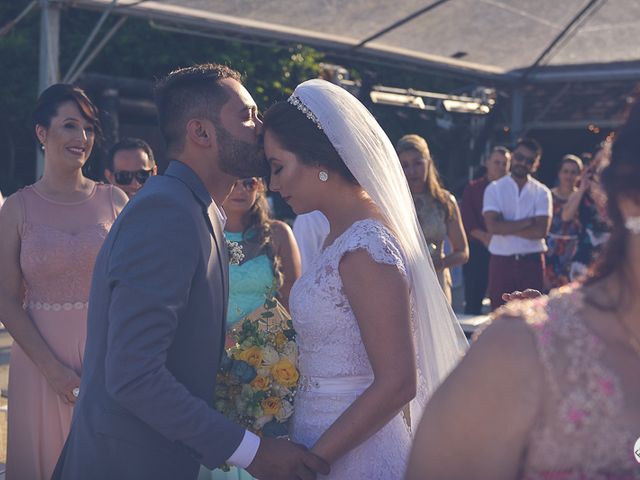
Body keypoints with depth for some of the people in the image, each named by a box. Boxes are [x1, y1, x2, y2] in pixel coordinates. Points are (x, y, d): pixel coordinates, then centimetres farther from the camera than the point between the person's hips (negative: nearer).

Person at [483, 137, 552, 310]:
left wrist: (506, 227, -9)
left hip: (532, 261, 1)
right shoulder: (494, 188, 1)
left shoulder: (542, 192, 2)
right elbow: (493, 226, -13)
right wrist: (528, 221, -11)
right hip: (501, 261, 0)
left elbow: (541, 230, -10)